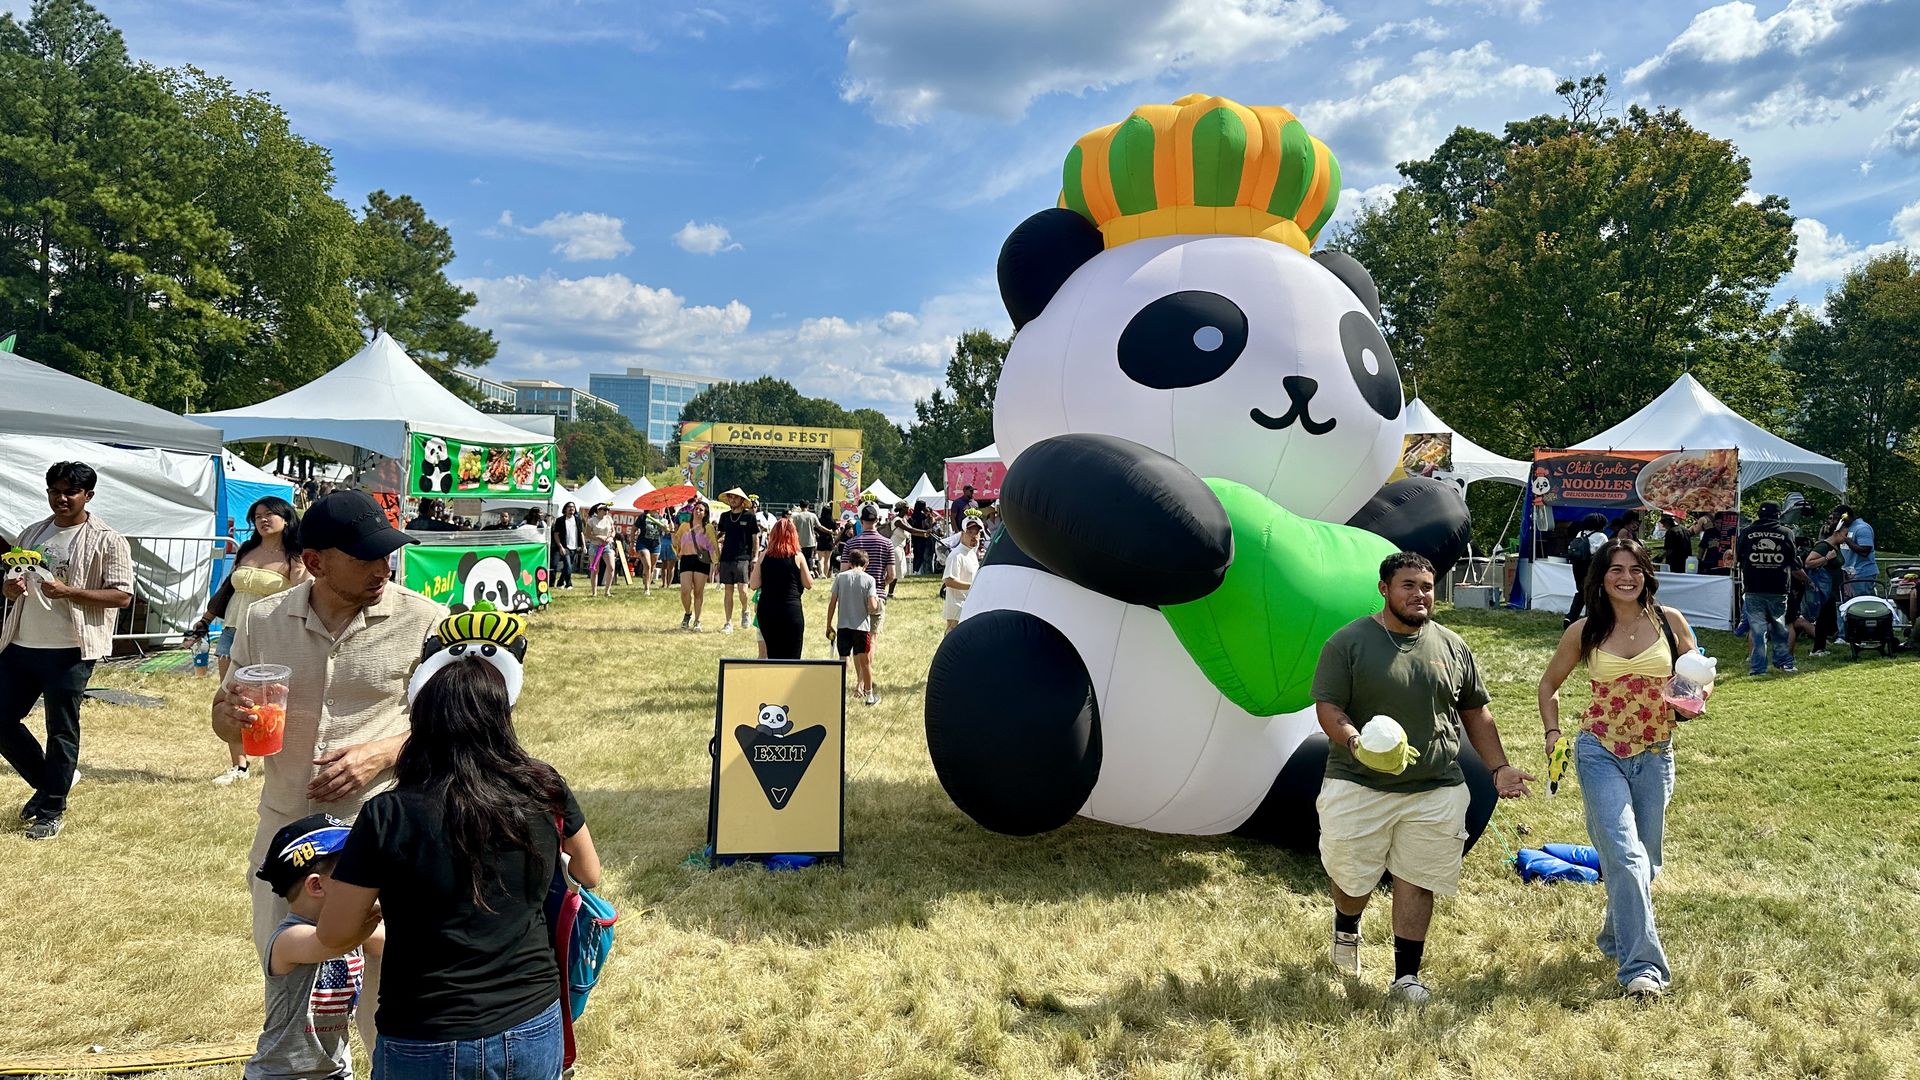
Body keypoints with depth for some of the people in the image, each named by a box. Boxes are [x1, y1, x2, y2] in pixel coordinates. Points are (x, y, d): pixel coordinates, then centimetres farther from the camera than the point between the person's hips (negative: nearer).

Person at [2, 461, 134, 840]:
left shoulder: (106, 540, -6)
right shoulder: (31, 534, 12)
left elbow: (122, 596, -11)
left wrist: (67, 591, -22)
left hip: (68, 651, -6)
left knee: (62, 730, 3)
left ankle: (51, 811, 16)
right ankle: (48, 782, 30)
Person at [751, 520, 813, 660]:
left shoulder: (764, 556, 1)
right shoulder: (797, 556, -5)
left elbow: (754, 585, 1)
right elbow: (809, 584, 2)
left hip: (766, 612, 3)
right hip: (791, 611, -3)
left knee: (773, 655, 15)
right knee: (792, 658, 2)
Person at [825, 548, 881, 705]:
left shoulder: (840, 577, 0)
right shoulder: (869, 579, -5)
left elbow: (832, 602, -1)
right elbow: (872, 606, -14)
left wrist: (829, 625, 7)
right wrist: (876, 600, 10)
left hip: (843, 626, 1)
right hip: (862, 626, -1)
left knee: (842, 661, 8)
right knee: (865, 661, 12)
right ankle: (869, 695, 23)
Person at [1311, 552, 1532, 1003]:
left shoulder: (1452, 646, 8)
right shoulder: (1350, 641, -6)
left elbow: (1475, 712, 16)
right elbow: (1327, 706, -10)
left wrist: (1499, 767, 9)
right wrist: (1355, 744, -28)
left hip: (1435, 790, 3)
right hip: (1359, 786, -2)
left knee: (1417, 882, 3)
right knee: (1352, 875, 9)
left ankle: (1406, 977, 17)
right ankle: (1346, 929, 43)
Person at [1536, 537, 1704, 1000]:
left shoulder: (1670, 621, -1)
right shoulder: (1584, 632, -2)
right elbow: (1549, 684, 12)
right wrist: (1553, 731, -2)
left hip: (1655, 755, 2)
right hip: (1600, 753, -2)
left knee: (1645, 860, 12)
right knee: (1624, 854, -14)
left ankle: (1616, 939, 36)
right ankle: (1642, 966, -11)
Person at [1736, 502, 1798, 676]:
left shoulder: (1747, 532, -2)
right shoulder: (1786, 533, -3)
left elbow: (1738, 558, 11)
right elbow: (1795, 563, 7)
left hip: (1754, 590, -1)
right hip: (1778, 589, 1)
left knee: (1757, 628, 1)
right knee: (1779, 628, 16)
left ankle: (1758, 668, -1)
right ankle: (1784, 663, 23)